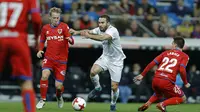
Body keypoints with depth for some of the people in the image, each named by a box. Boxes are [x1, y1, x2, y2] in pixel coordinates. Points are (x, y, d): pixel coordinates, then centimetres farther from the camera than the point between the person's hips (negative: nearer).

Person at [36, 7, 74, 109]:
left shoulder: (64, 27, -5)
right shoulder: (45, 28, 4)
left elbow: (71, 41, -12)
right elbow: (42, 40, 19)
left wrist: (70, 39, -36)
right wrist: (40, 50, 0)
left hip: (61, 60, -1)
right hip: (49, 57, 1)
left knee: (58, 86, -2)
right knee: (45, 75, -27)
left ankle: (59, 97, 36)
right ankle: (43, 100, -9)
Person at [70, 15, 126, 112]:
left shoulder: (112, 30, -27)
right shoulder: (100, 29, -4)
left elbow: (103, 37, -46)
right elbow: (89, 31, -14)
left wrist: (89, 36, -59)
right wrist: (77, 32, -34)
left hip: (116, 61, -5)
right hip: (105, 57, 5)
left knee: (114, 87, -4)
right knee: (93, 71, -23)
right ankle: (97, 88, 6)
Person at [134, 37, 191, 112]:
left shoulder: (166, 53, 19)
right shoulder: (184, 56, 7)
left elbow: (151, 64, 13)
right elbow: (182, 70, -9)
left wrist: (142, 75, 20)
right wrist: (185, 83, 5)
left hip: (155, 80, 5)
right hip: (167, 82, -5)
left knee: (159, 94, 38)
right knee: (182, 98, 14)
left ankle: (147, 104, 10)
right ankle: (163, 104, -8)